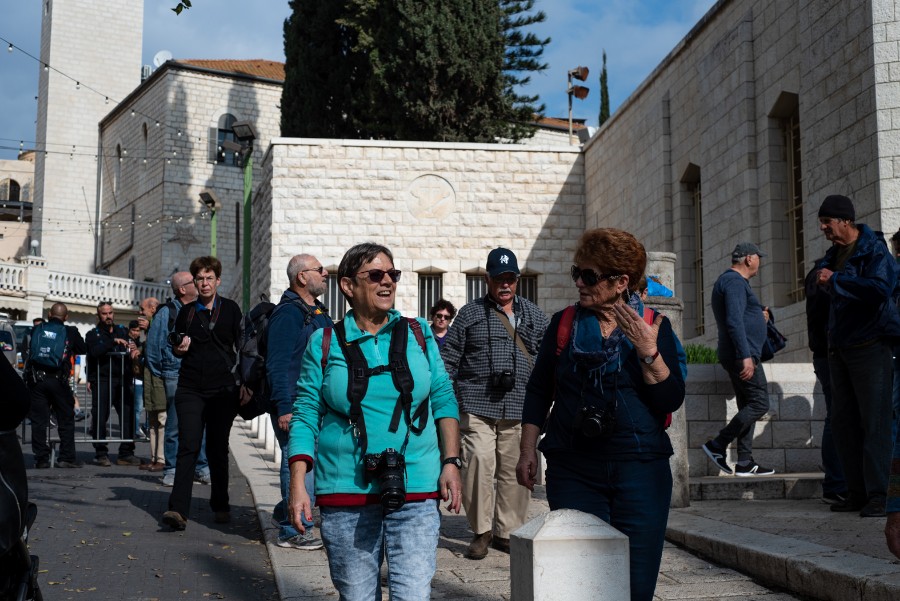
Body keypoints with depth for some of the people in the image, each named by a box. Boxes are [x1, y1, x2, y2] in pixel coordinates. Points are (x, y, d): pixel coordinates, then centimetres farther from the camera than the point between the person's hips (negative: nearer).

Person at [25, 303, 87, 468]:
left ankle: (41, 458, 6)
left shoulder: (37, 329, 6)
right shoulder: (70, 332, 0)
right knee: (66, 419, 8)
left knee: (38, 420, 6)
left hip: (36, 379, 2)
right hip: (58, 380, -2)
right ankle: (66, 457, 6)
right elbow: (83, 350, 12)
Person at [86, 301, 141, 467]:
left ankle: (126, 453, 4)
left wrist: (134, 350, -6)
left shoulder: (123, 331, 19)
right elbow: (94, 351, -12)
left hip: (122, 380, 3)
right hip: (102, 380, -3)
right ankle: (101, 454, 4)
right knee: (100, 416, -4)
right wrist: (114, 342, -22)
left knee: (128, 416, -3)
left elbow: (133, 351, 18)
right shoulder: (93, 334, 8)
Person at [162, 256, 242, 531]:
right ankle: (178, 510, -17)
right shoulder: (186, 312, 10)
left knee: (218, 449, 8)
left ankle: (220, 505, 24)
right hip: (190, 389, 1)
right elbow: (176, 349, 20)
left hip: (222, 389, -1)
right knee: (188, 446, -11)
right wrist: (179, 348, -5)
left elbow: (241, 346, 5)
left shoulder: (230, 309, 5)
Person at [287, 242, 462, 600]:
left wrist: (451, 462, 1)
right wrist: (298, 485, -4)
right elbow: (306, 416, 4)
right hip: (346, 493, 0)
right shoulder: (325, 343, 5)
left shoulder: (418, 334, 8)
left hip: (416, 492, 0)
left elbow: (443, 400, 10)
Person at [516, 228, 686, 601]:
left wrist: (648, 350, -18)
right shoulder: (563, 324, 6)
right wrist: (528, 450, 4)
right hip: (573, 470, 1)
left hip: (641, 471, -1)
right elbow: (538, 391, 10)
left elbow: (671, 401, -6)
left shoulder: (655, 326, 2)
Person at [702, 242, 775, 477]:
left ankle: (744, 462, 7)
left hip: (738, 355, 11)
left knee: (748, 406, 9)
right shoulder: (735, 282, -12)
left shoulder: (728, 280, 21)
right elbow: (734, 321, -23)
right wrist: (746, 356, -27)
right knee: (759, 403, -11)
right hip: (742, 354, -11)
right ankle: (717, 445, -9)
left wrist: (758, 316, 18)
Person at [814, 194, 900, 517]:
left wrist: (835, 280, -21)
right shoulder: (834, 254, 16)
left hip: (870, 347, -8)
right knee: (843, 422, 6)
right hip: (840, 349, 8)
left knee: (874, 422, -8)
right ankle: (857, 492, 12)